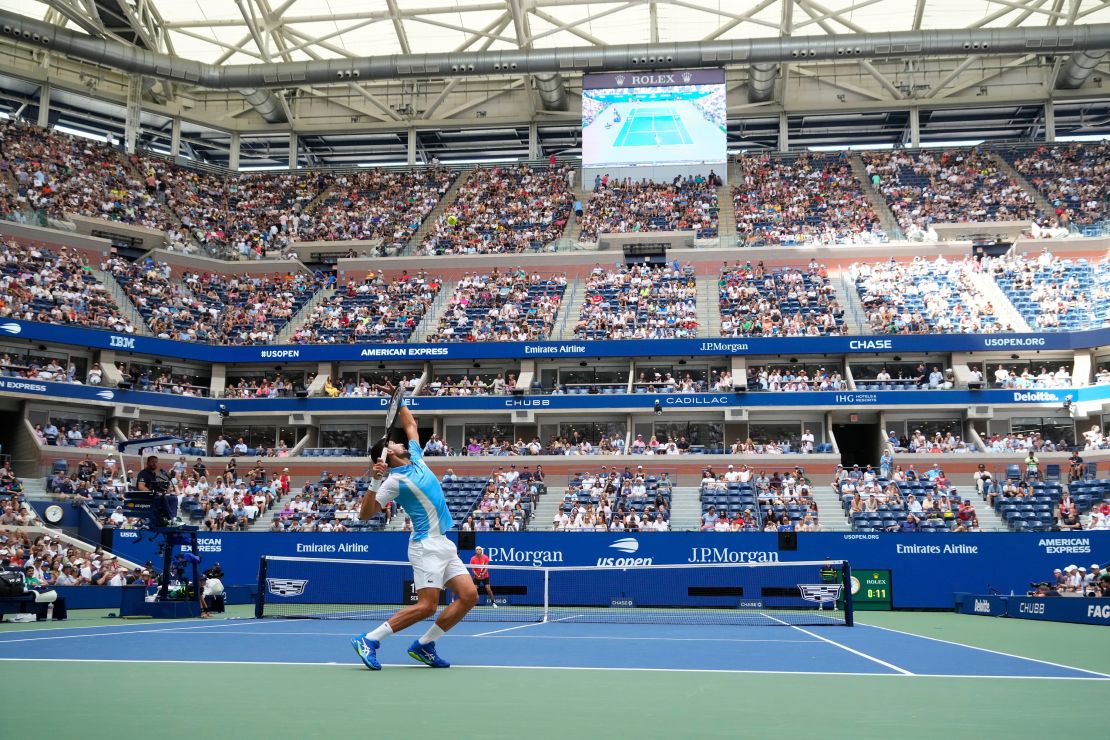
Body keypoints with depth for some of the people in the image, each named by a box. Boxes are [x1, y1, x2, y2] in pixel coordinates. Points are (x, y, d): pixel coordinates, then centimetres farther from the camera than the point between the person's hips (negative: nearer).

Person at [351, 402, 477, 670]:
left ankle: (424, 645, 5)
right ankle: (369, 640, -7)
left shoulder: (416, 457, 14)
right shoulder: (395, 480, -9)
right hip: (427, 545, -8)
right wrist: (375, 481, -24)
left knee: (469, 596, -3)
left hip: (445, 545, 8)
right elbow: (365, 514, -15)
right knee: (426, 606, -16)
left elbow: (410, 425, 30)